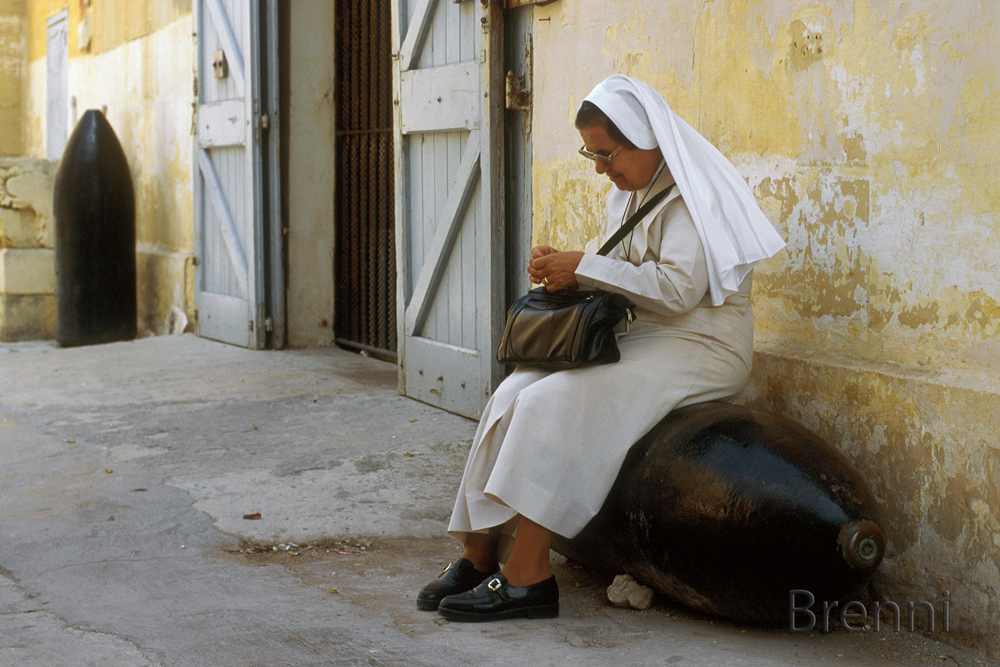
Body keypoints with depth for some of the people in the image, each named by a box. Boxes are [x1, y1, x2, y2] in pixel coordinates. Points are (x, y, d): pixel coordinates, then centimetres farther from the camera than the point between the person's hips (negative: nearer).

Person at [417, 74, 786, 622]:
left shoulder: (694, 193, -13)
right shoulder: (630, 192, 14)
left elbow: (676, 288, -24)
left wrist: (584, 268, -20)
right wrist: (563, 272, -3)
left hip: (699, 349, -9)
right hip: (642, 341, 9)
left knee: (554, 403, -26)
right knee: (514, 394, -11)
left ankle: (526, 577, -21)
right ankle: (479, 553, -10)